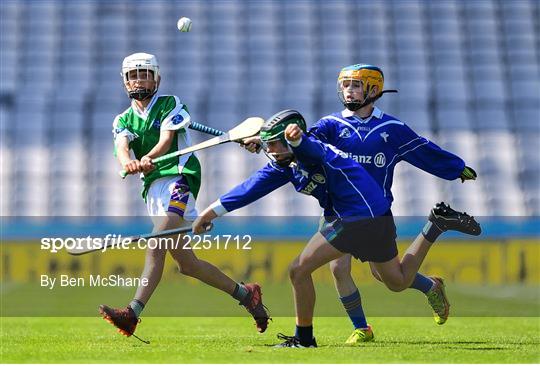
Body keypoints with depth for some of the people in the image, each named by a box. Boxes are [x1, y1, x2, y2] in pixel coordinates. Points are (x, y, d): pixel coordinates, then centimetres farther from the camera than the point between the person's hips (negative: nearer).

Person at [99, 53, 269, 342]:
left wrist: (147, 159, -32)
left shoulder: (170, 104, 8)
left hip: (178, 178, -6)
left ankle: (132, 314, -34)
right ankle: (245, 294, 14)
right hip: (152, 187, 6)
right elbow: (121, 145, -5)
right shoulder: (123, 120, 18)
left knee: (156, 248, -23)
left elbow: (166, 139, -9)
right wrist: (129, 162, -30)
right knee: (186, 262, 0)